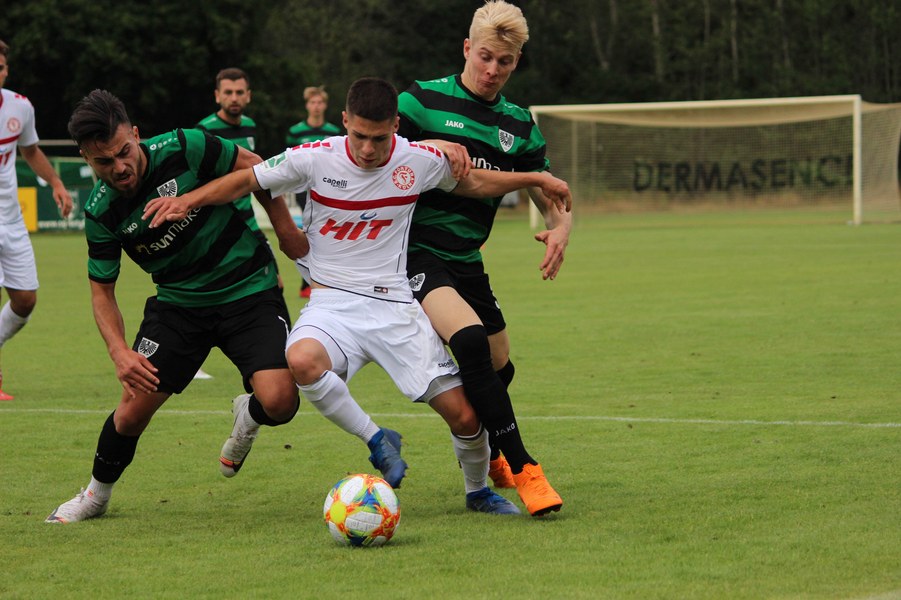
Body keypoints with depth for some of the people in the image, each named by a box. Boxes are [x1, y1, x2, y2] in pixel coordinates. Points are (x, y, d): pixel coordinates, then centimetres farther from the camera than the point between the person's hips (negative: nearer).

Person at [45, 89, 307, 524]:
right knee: (134, 409, -6)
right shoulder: (101, 213, -12)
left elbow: (250, 166, -2)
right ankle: (96, 495, 24)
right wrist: (119, 352, -18)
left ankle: (248, 416, 18)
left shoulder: (185, 148, -20)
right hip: (177, 303, 2)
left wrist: (286, 228, -1)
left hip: (250, 289, -2)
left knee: (279, 402, -21)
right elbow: (102, 288, -2)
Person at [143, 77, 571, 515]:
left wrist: (536, 178, 10)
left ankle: (478, 491, 27)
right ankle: (378, 441, -13)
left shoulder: (418, 161, -3)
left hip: (394, 303, 1)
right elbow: (246, 180, 2)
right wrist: (189, 200, -12)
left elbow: (473, 183, 17)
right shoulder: (315, 159, -9)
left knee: (465, 416, -7)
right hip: (332, 301, -1)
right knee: (302, 361, -37)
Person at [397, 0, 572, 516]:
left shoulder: (519, 125, 10)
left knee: (499, 368, 14)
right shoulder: (423, 100, -5)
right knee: (469, 337, -29)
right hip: (416, 255, -6)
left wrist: (560, 229, -11)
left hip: (467, 260, 6)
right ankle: (521, 467, -27)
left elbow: (553, 199, 11)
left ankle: (488, 455, 46)